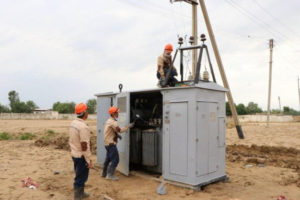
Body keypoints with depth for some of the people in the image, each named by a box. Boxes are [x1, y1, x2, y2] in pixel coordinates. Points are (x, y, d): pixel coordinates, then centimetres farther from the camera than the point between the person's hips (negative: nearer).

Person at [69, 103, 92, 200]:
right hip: (81, 156, -9)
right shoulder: (83, 126, -25)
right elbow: (84, 146, -25)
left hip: (74, 154, 9)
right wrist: (89, 160, -18)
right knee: (80, 178, 3)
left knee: (79, 175, 24)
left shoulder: (73, 123, 3)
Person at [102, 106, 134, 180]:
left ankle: (104, 173, 28)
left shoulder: (108, 121, 13)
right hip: (111, 144, -10)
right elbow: (120, 130, -27)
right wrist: (129, 126, -19)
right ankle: (110, 175, -2)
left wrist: (117, 134, 9)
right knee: (115, 159, -5)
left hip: (107, 143, 10)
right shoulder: (113, 122, -19)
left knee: (108, 158, 18)